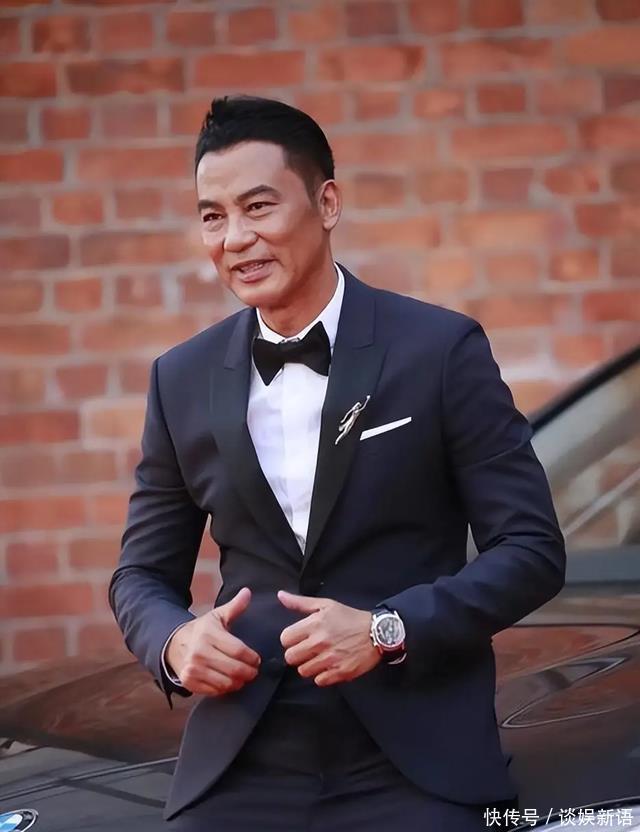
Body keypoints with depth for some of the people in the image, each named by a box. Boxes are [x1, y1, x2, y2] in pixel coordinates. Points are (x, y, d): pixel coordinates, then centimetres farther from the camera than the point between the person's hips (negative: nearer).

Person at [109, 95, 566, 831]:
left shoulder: (442, 349, -4)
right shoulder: (182, 379, 7)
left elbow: (532, 548, -4)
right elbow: (143, 571, 13)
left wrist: (388, 630, -17)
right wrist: (174, 641, -10)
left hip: (415, 765, -3)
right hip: (238, 771, 3)